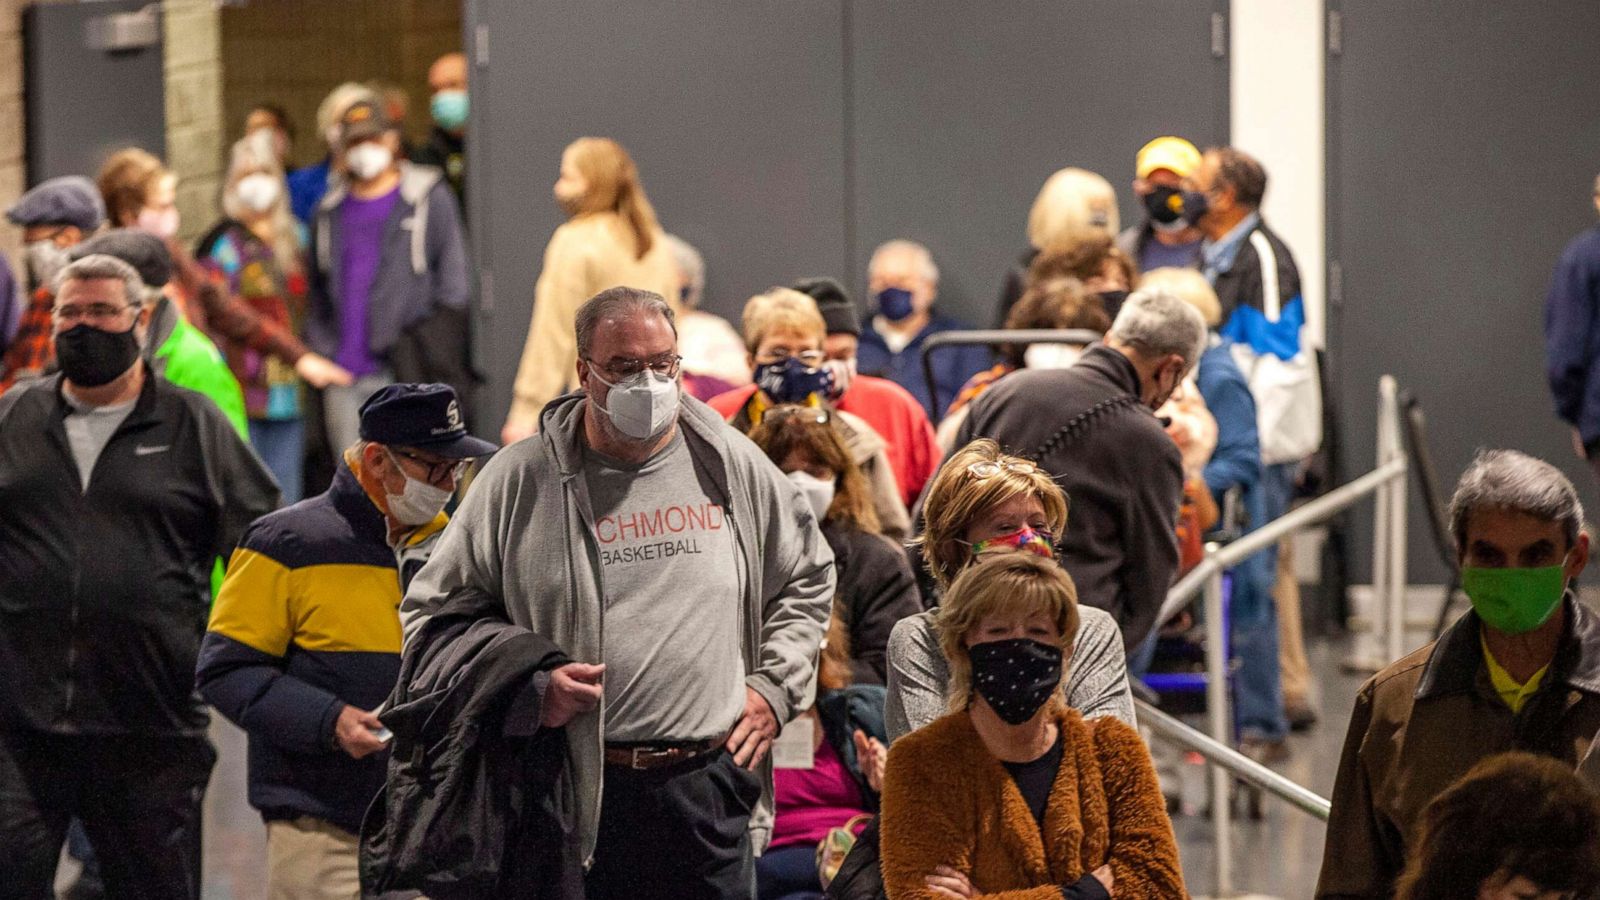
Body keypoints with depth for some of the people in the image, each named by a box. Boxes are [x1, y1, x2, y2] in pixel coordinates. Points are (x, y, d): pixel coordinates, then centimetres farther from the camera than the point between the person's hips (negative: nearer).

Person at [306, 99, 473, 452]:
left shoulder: (428, 198, 3)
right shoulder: (329, 211, 15)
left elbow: (454, 283, 2)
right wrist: (320, 349, 8)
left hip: (405, 371, -4)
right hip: (344, 379, 4)